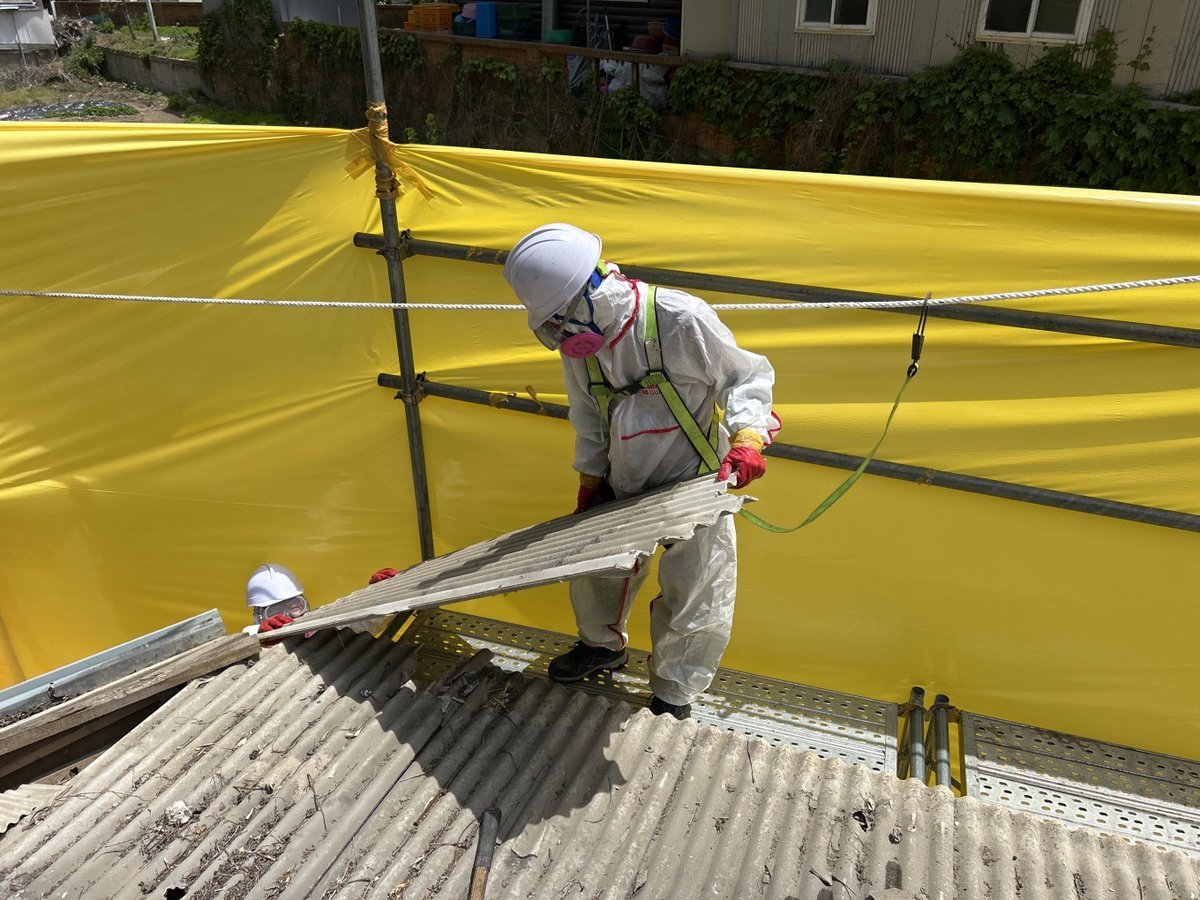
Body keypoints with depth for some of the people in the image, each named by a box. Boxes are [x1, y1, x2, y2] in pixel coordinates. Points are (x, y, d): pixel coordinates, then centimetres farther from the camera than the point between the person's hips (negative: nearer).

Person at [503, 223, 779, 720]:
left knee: (693, 605, 5)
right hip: (624, 489, 5)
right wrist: (589, 482, 8)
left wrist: (747, 438, -28)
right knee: (596, 570, 20)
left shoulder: (681, 318, -26)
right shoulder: (579, 343, -9)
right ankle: (603, 645, 50)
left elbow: (748, 376, -13)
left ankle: (673, 698, 30)